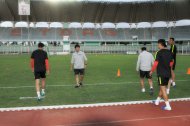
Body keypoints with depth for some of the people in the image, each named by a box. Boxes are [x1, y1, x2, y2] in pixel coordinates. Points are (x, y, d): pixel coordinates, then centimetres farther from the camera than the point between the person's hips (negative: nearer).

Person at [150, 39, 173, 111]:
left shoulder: (159, 52, -13)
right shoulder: (169, 52, 7)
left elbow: (156, 63, -14)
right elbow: (171, 63, 13)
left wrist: (152, 71, -1)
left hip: (161, 73, -7)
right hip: (168, 73, 7)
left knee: (163, 89, -2)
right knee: (162, 88, 19)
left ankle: (168, 106, -3)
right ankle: (157, 101, 35)